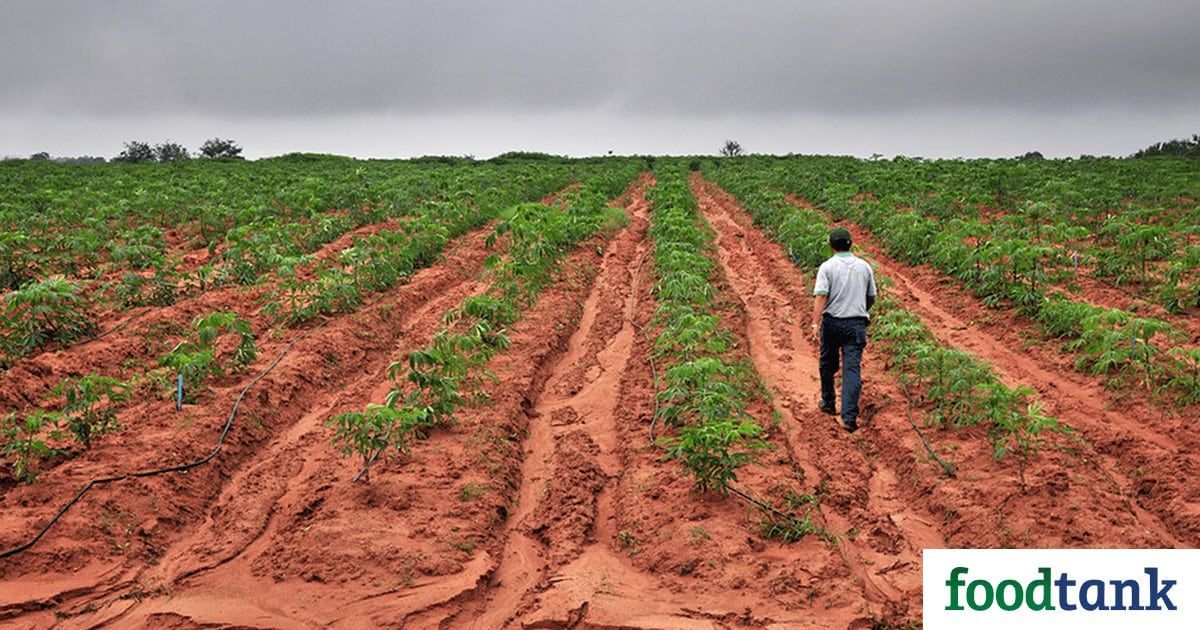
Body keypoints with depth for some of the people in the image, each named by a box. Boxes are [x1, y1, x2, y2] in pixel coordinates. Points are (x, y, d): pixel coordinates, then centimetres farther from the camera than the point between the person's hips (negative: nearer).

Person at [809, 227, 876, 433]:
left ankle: (828, 404, 34)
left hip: (832, 323, -1)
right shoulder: (864, 266, 6)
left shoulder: (827, 267, -5)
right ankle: (849, 417, -13)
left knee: (828, 365, 18)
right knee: (852, 368, -4)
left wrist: (815, 324, -21)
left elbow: (821, 297, -16)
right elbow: (871, 298, 14)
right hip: (857, 323, 1)